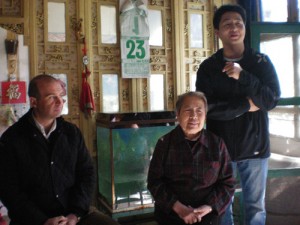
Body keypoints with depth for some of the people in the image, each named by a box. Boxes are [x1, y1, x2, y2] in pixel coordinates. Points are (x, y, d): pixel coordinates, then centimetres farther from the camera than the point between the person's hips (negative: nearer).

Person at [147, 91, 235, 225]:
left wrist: (209, 207, -8)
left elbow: (227, 183, 7)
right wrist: (178, 207, -11)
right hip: (170, 212, 0)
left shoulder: (217, 144, 4)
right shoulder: (164, 143, 1)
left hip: (206, 213, 1)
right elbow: (155, 181, 0)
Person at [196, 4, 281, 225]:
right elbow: (207, 108, -13)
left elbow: (272, 99, -10)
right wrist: (246, 105, -14)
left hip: (255, 146, 1)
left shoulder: (261, 62, 1)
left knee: (255, 206, 13)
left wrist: (243, 77, -20)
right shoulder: (208, 67, -2)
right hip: (221, 147, 0)